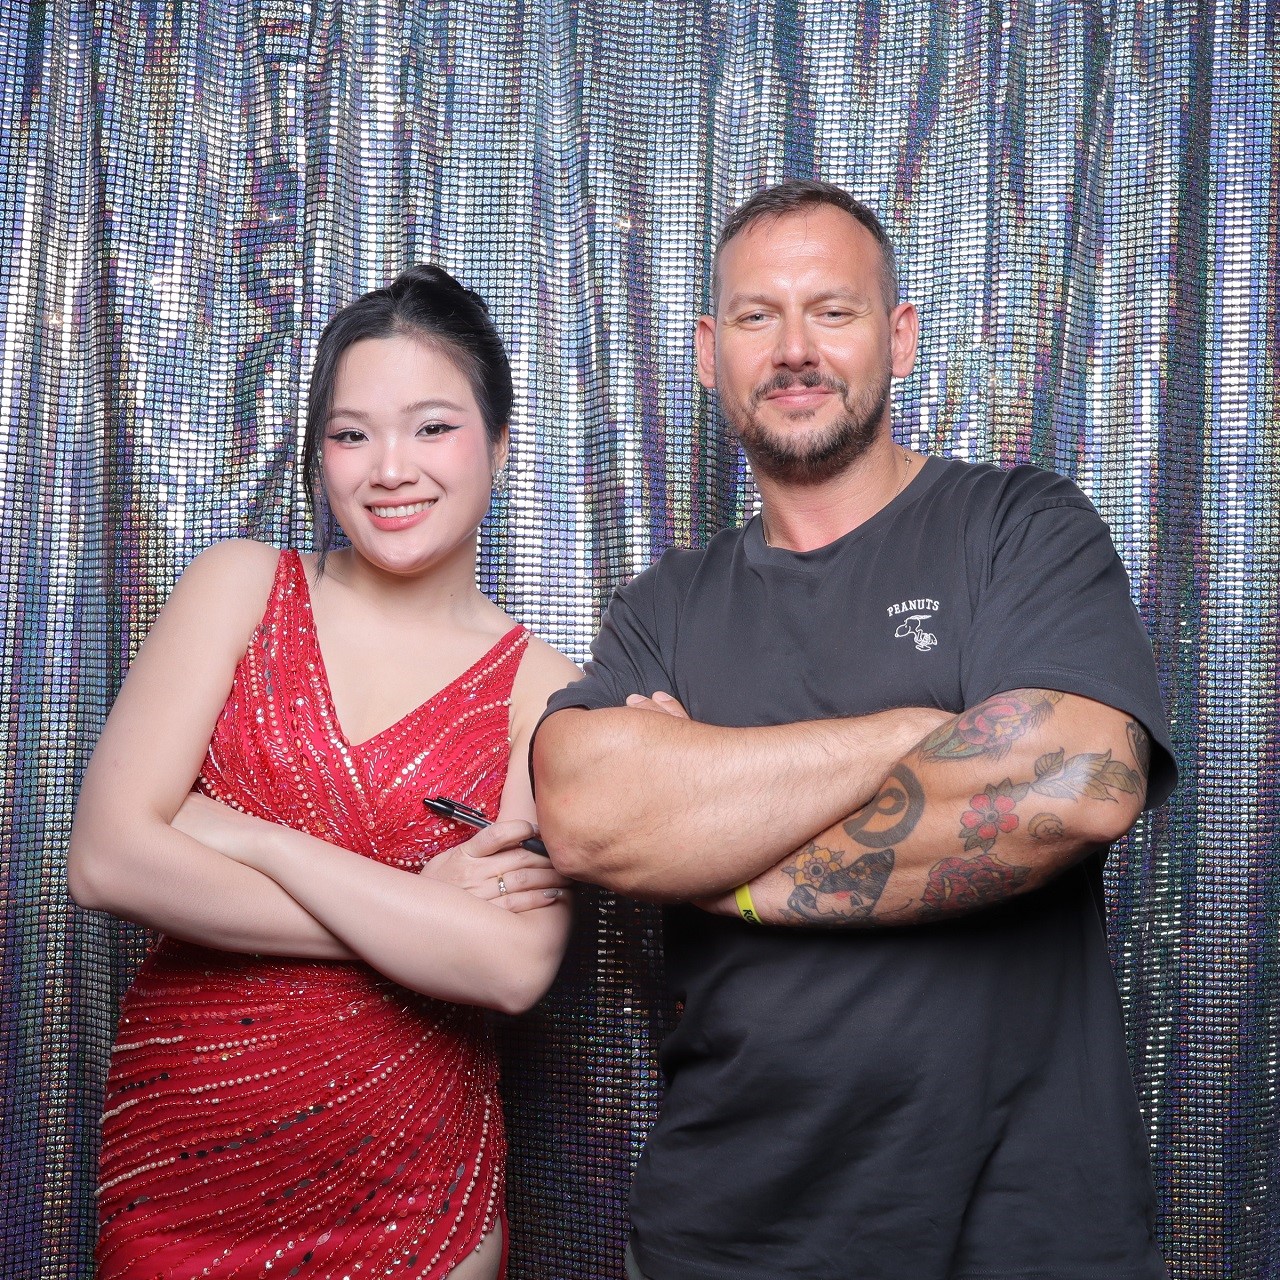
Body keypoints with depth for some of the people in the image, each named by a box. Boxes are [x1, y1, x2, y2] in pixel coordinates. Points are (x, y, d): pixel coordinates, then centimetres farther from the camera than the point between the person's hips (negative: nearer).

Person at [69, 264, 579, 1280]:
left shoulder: (541, 688, -6)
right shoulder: (243, 587, -3)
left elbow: (514, 968, -19)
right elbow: (108, 860, -13)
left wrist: (248, 839, -18)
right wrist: (419, 915, -15)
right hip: (176, 1161, 1)